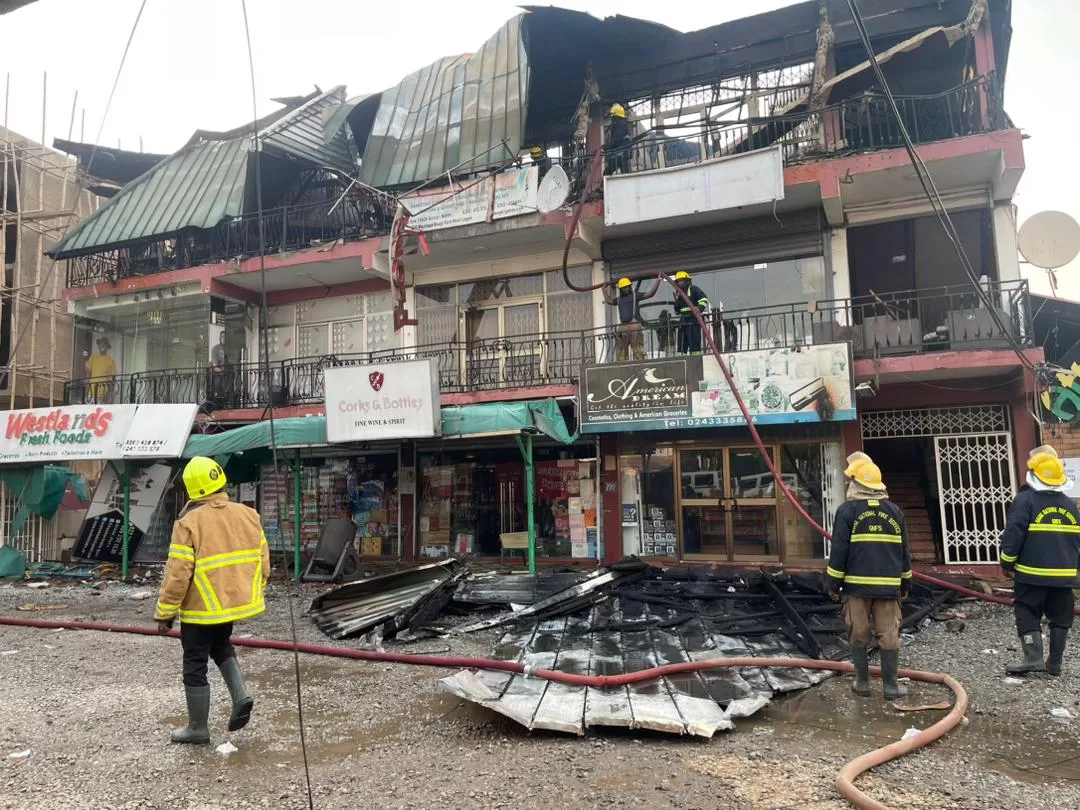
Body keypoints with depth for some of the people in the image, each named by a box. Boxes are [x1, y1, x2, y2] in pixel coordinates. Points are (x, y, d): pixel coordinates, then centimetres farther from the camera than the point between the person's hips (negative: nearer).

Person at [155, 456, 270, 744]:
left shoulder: (189, 522, -18)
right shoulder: (248, 514, -2)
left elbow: (178, 574, -17)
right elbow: (263, 561, 5)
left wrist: (165, 612, -6)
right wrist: (252, 592, 19)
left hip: (202, 608, -5)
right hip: (234, 601, 6)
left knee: (195, 666, 11)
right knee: (221, 646, 29)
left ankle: (198, 729, 22)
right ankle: (240, 696, 12)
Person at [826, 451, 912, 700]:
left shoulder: (847, 510, -6)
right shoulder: (894, 510, 7)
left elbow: (839, 550, -8)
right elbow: (904, 550, 12)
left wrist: (833, 583, 0)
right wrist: (905, 583, 20)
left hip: (856, 584, -3)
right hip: (888, 585, 3)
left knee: (858, 635, 7)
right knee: (889, 634, 7)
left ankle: (862, 683, 12)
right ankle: (891, 685, 10)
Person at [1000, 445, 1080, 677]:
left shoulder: (1025, 500, -10)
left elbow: (1013, 535, -13)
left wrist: (1007, 563, -4)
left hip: (1032, 573, -5)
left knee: (1028, 615, 1)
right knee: (1060, 618, 13)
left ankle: (1033, 658, -8)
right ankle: (1054, 663, 17)